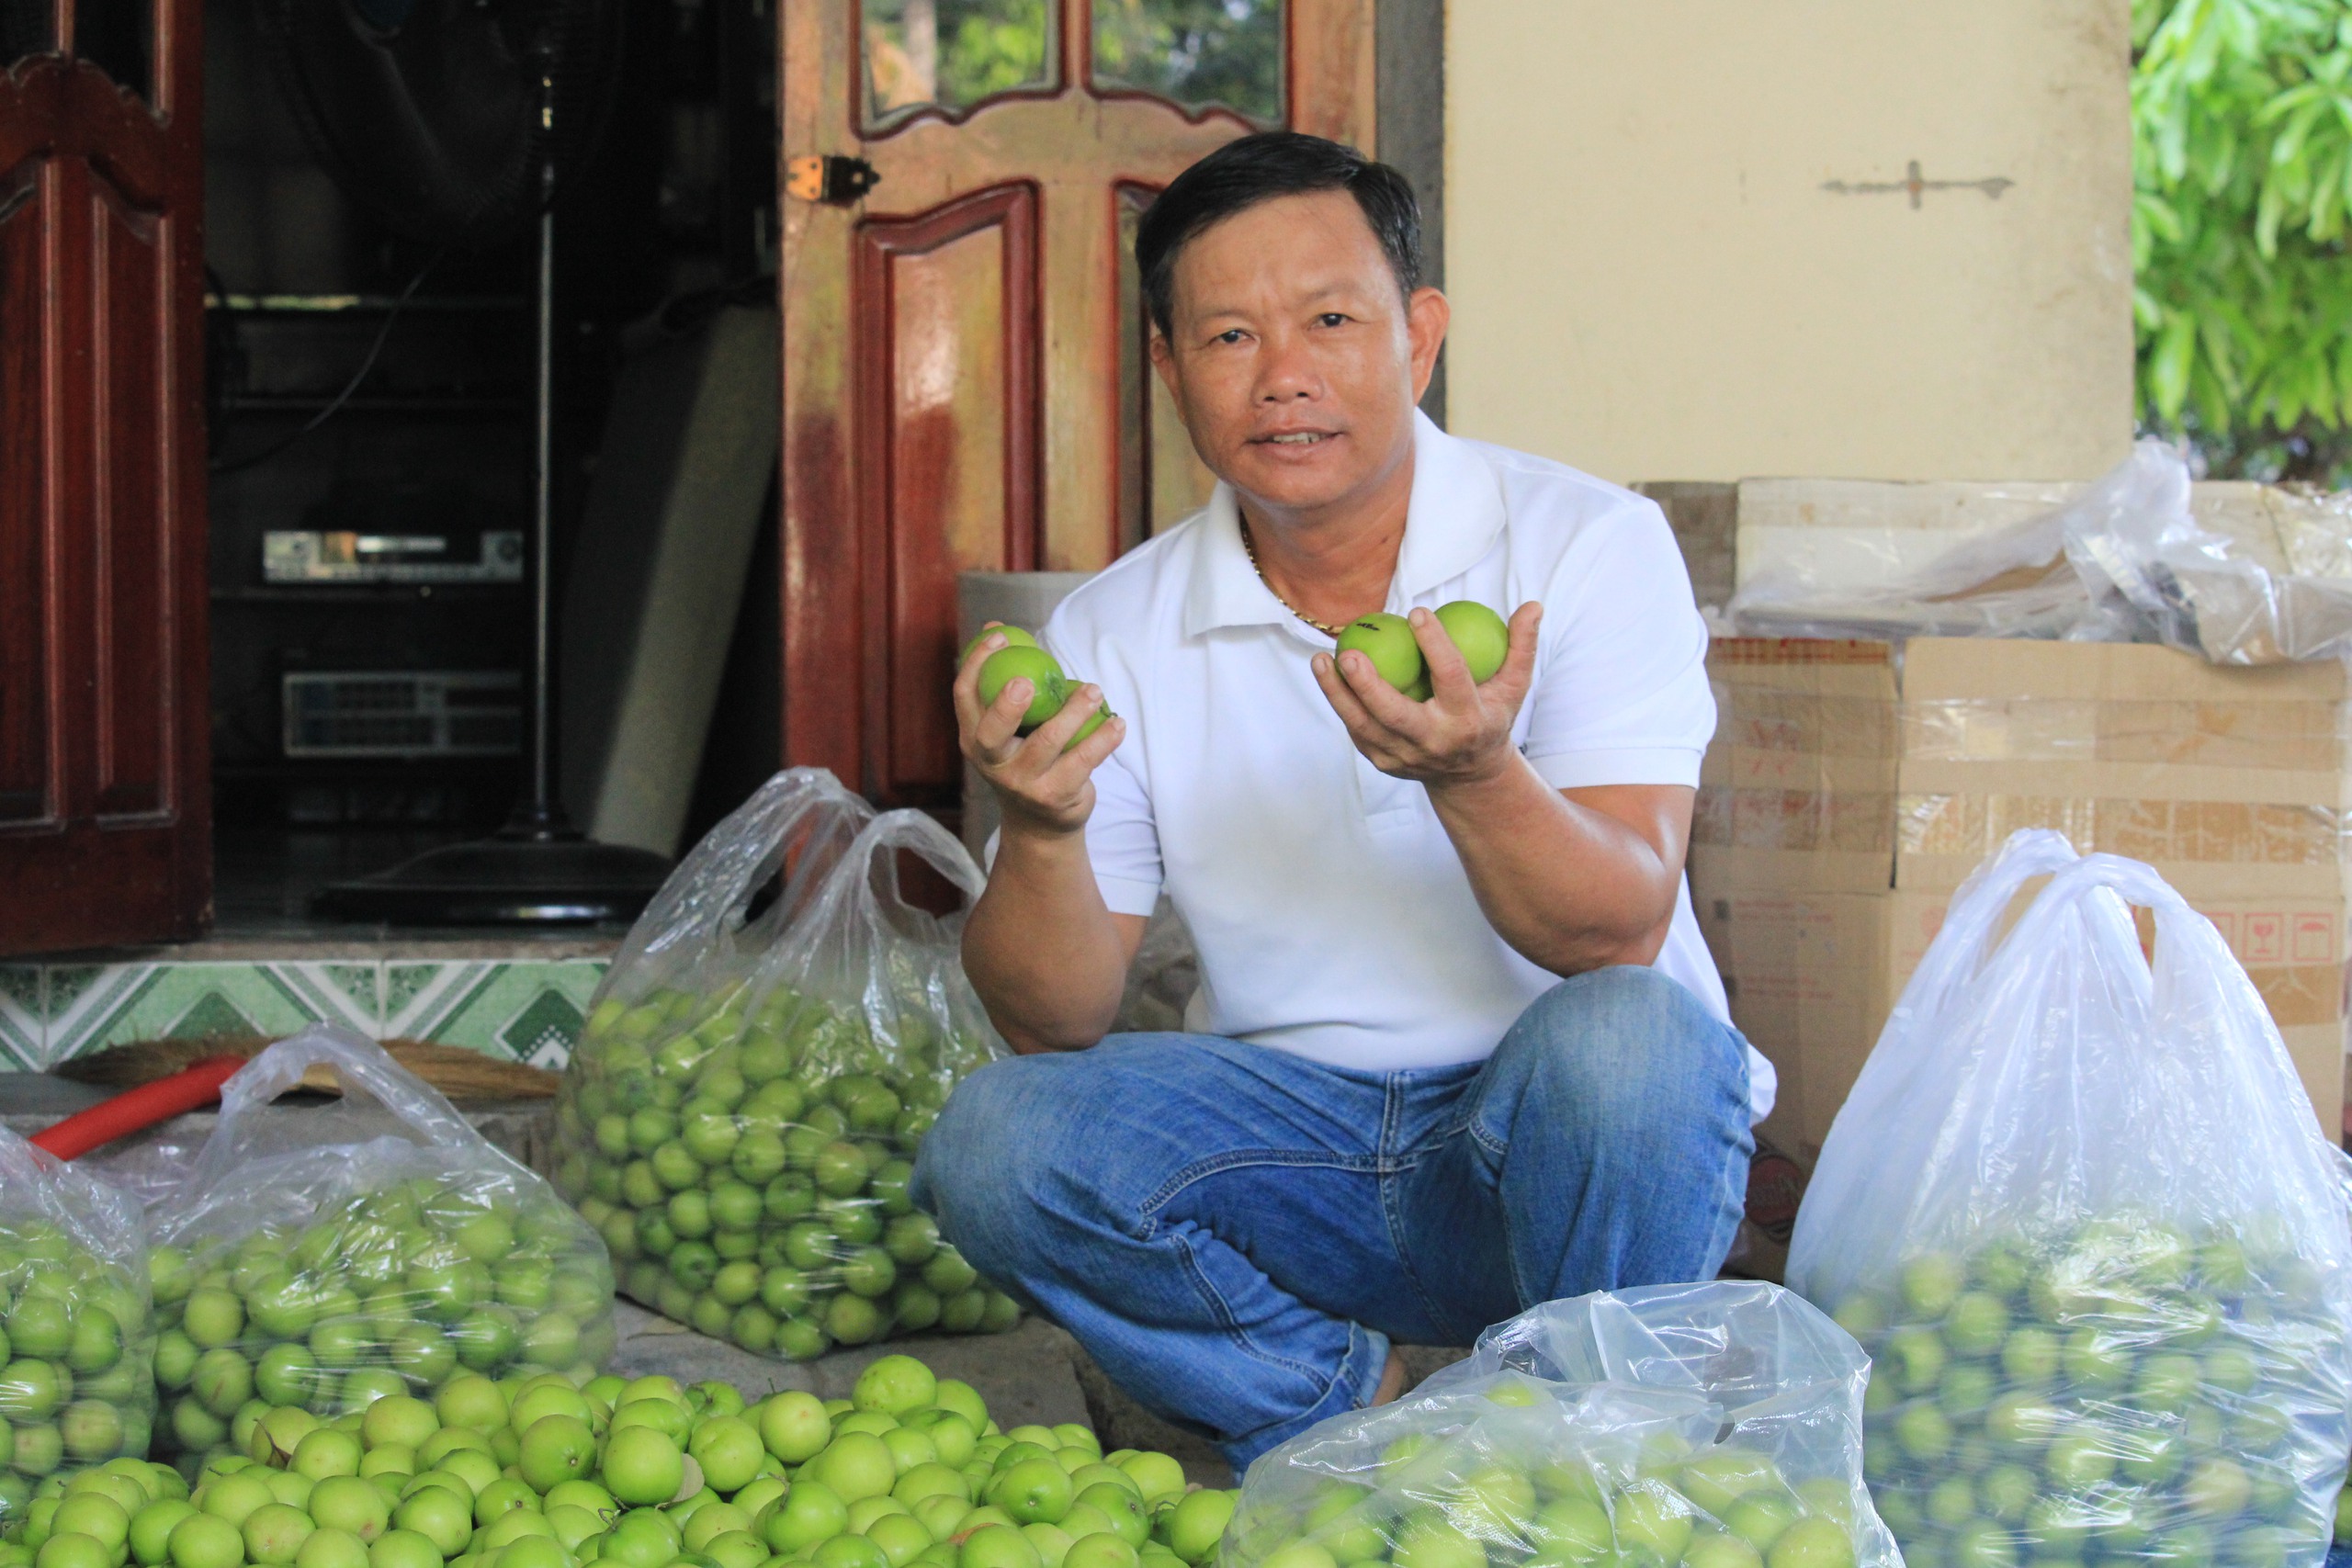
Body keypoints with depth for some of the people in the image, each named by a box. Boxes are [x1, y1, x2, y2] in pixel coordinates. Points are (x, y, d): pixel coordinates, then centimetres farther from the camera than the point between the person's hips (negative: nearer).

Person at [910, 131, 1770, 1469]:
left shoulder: (1587, 545, -7)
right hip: (1294, 1144, 2)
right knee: (996, 1143, -22)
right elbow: (1056, 1022, -1)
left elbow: (1623, 935, -17)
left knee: (1618, 1039, -34)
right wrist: (1042, 830, -22)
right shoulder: (1114, 631, 2)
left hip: (1545, 1148, -2)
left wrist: (1473, 774, -38)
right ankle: (1386, 1413, -10)